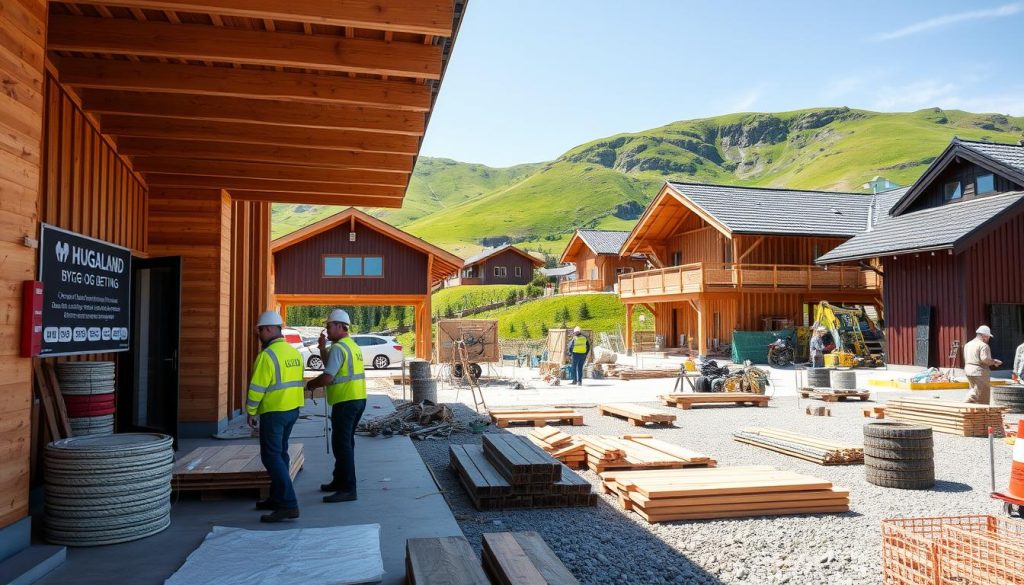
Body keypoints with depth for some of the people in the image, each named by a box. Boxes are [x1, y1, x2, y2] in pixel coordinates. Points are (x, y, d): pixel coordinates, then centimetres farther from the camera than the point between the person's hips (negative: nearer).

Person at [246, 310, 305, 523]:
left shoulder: (267, 355, -16)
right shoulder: (294, 352, 10)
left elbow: (257, 388, -16)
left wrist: (250, 411, -5)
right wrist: (292, 403, 19)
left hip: (273, 412, -9)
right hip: (293, 409, 9)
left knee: (271, 456, -6)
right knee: (280, 453, 19)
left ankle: (289, 505, -12)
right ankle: (277, 497, 28)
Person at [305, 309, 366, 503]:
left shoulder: (338, 347, -15)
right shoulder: (352, 345, 17)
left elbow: (327, 377, -21)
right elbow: (333, 367, 24)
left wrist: (311, 384, -3)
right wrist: (322, 348, 15)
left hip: (346, 402, -10)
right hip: (358, 399, 10)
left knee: (342, 444, -7)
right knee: (345, 442, 19)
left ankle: (348, 489, -6)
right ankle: (339, 481, 30)